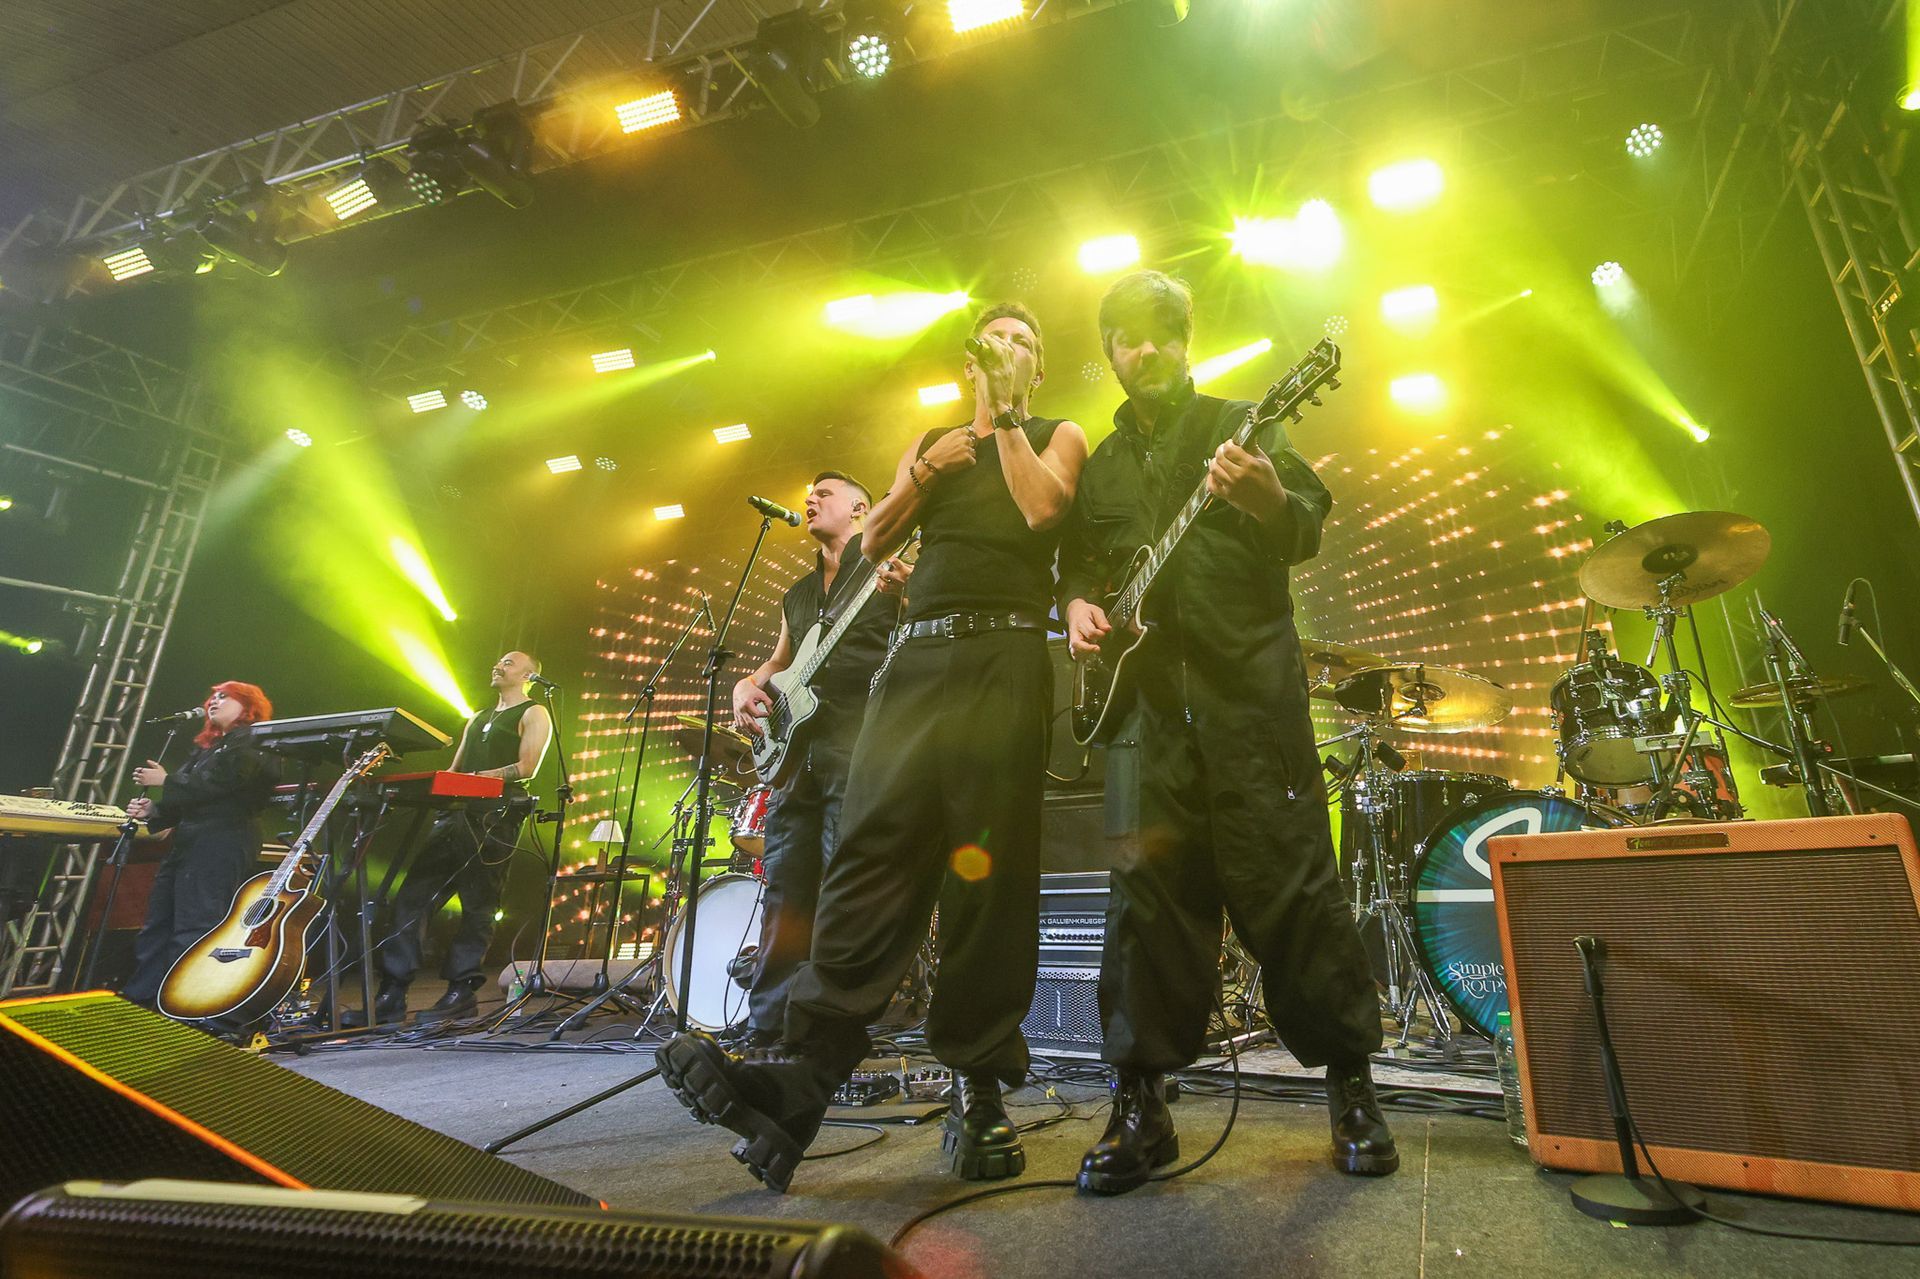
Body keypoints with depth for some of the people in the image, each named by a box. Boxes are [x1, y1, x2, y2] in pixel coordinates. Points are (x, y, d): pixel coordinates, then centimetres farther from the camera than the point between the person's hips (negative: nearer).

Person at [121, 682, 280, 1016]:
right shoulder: (209, 747, 26)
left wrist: (166, 781, -5)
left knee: (194, 932, -11)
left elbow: (214, 784, -17)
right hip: (188, 845, 11)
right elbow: (189, 801, 25)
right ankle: (137, 1001, 18)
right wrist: (152, 811, 9)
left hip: (219, 847, -11)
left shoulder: (249, 742, -4)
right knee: (157, 927, 12)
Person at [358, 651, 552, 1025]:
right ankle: (392, 995, 3)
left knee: (478, 903, -6)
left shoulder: (534, 714, 6)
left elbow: (527, 767, -8)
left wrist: (483, 777, -17)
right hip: (457, 813, 8)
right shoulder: (478, 718, 30)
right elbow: (456, 769, 24)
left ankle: (462, 993, 1)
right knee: (412, 896, 0)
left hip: (497, 815, -7)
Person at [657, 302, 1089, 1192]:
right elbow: (874, 541, 17)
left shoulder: (1058, 436, 17)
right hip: (916, 654, 3)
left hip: (1004, 658, -3)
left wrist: (1006, 416, 4)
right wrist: (922, 475, 2)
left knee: (984, 867, -7)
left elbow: (1042, 508, -6)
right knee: (871, 844, -10)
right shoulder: (930, 441, 27)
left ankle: (978, 1086, 3)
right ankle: (810, 1067, -10)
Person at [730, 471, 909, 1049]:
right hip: (797, 750, 7)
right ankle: (766, 1031, 14)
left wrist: (907, 594, -24)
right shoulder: (798, 595, 27)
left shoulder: (886, 571, 7)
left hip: (860, 746, -6)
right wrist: (749, 684, 11)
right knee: (783, 892, 6)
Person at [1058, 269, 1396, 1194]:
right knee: (1148, 889, 2)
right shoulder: (1099, 464, 22)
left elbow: (1309, 530, 1)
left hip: (1249, 685, -3)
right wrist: (1078, 605, 2)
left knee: (1290, 881, -4)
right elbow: (1076, 561, 24)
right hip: (1143, 692, 3)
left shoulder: (1240, 424, 11)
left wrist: (1271, 503, -22)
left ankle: (1351, 1088, 15)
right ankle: (1140, 1104, 11)